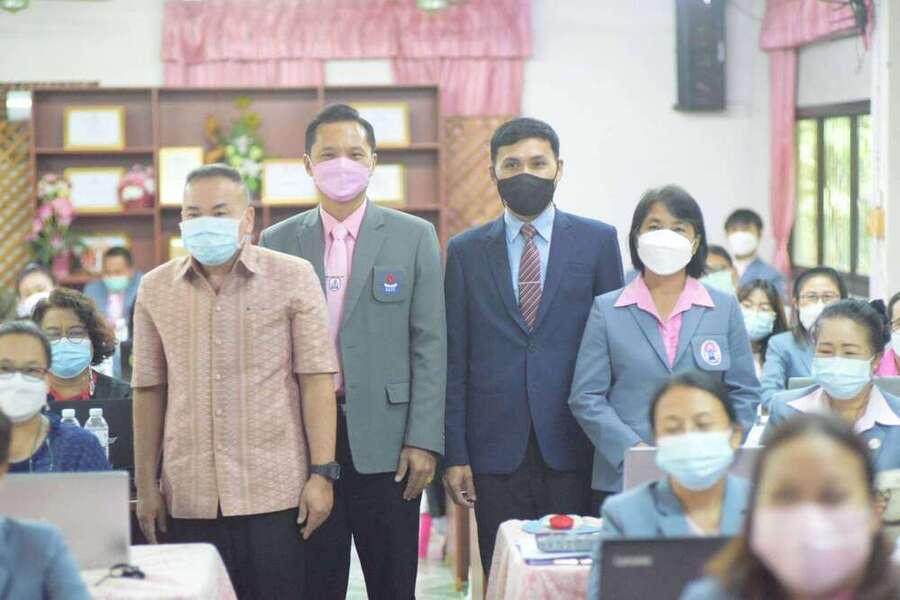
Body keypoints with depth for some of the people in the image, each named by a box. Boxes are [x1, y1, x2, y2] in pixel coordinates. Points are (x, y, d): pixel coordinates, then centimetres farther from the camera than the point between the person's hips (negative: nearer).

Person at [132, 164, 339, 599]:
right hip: (188, 497, 3)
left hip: (274, 493, -2)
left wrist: (322, 474, -8)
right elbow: (149, 391, 11)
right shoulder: (155, 289, 9)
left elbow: (316, 379, -2)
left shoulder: (293, 277, 1)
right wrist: (146, 485, 8)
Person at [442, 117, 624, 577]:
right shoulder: (466, 251, 9)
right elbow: (455, 362, 7)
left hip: (574, 448, -1)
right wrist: (455, 455, 1)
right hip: (497, 450, 1)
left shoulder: (597, 241, 6)